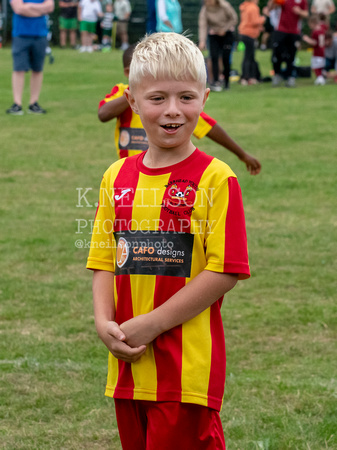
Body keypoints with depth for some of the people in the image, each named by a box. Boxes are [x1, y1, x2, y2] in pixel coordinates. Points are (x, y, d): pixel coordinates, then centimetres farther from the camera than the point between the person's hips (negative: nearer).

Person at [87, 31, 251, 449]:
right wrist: (105, 322, -7)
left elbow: (225, 272, -13)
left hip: (188, 368, -5)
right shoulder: (117, 177, 8)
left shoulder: (215, 179, -8)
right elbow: (104, 261, 11)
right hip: (128, 365, 6)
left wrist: (152, 324, -15)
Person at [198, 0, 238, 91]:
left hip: (227, 33, -1)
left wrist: (224, 29, -15)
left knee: (225, 58, -7)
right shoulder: (204, 10, -15)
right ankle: (216, 81, -16)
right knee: (214, 57, -14)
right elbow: (202, 26, -21)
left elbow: (234, 19, -8)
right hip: (213, 35, 1)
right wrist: (202, 41, -33)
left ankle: (226, 82, 8)